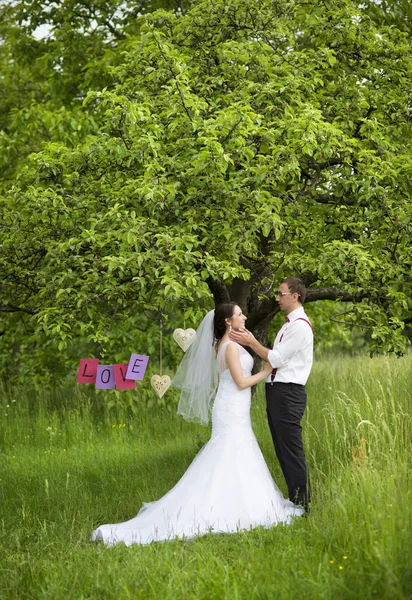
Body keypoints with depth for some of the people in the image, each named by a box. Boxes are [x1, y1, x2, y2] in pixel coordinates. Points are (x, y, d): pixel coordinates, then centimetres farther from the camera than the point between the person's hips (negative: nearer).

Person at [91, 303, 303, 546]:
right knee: (230, 464, -8)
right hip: (232, 413, -10)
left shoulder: (229, 344, 14)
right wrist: (266, 371, -6)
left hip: (235, 412, 10)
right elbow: (241, 382, -18)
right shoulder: (230, 346, -16)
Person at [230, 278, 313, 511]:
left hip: (288, 393, -10)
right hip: (277, 391, 10)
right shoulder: (290, 324, 17)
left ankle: (302, 506, 0)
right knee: (283, 451, 14)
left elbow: (277, 359, -16)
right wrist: (252, 342, 9)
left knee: (292, 451, -6)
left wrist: (252, 342, -10)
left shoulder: (299, 326, -14)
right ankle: (295, 501, 22)